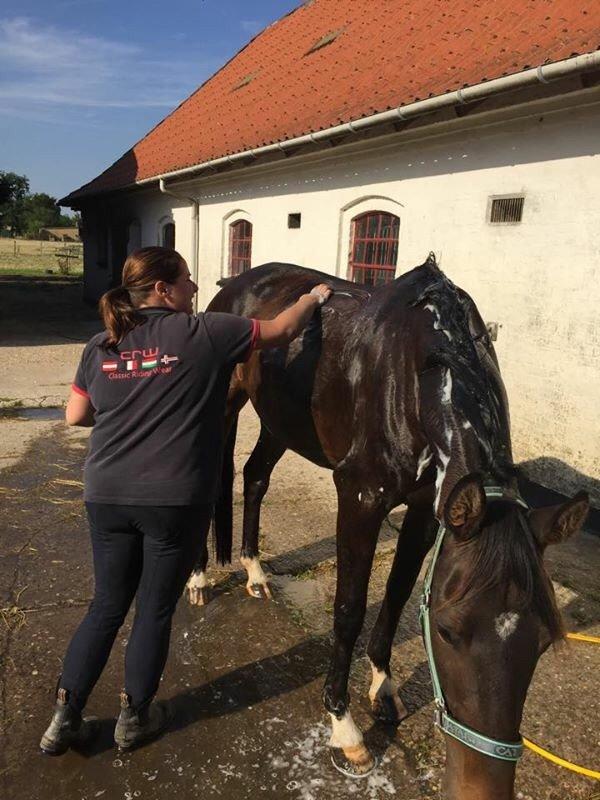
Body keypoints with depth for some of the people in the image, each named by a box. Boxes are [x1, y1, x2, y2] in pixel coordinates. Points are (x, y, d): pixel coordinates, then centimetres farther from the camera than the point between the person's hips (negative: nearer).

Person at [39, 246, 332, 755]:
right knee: (155, 611, 14)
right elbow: (282, 330, 0)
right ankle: (134, 717, 31)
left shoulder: (100, 346, 4)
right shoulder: (204, 334, -10)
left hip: (107, 497, 5)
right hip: (176, 502, -4)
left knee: (107, 607, 20)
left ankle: (65, 718, 26)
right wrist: (314, 298, 18)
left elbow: (75, 417, 10)